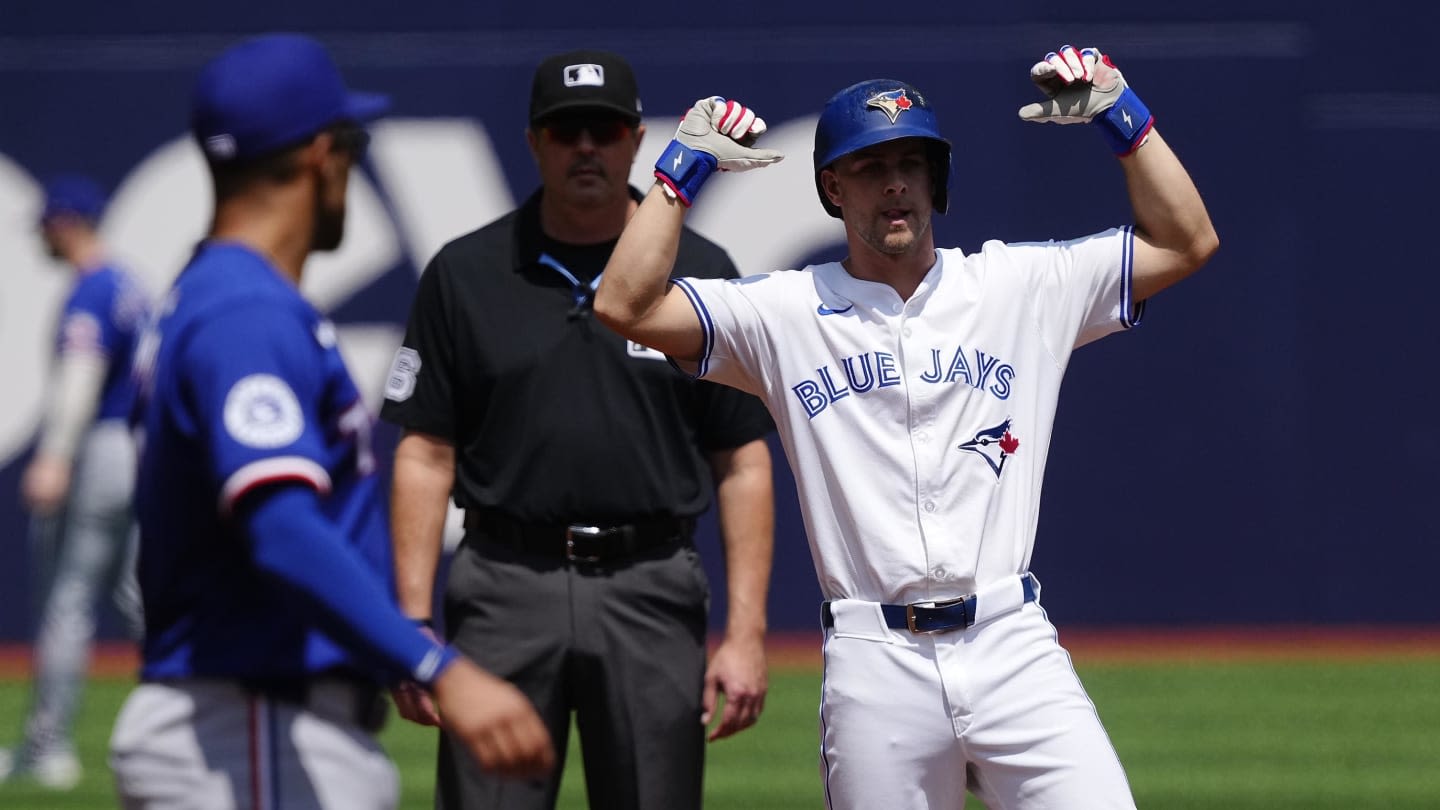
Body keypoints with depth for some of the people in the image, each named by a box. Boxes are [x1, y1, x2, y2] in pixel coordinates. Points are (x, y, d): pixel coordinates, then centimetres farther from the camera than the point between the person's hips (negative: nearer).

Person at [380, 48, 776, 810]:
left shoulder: (701, 275, 6)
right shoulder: (464, 274, 6)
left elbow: (743, 462, 5)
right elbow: (425, 455, 5)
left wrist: (745, 632, -3)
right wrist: (415, 624, -4)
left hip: (652, 598, 0)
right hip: (504, 592, 0)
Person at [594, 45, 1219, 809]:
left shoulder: (1020, 284, 10)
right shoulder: (786, 313, 7)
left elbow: (1186, 242, 12)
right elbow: (625, 305, -2)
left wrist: (1121, 115, 4)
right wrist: (684, 167, -1)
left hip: (1012, 647, 0)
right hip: (875, 662, 0)